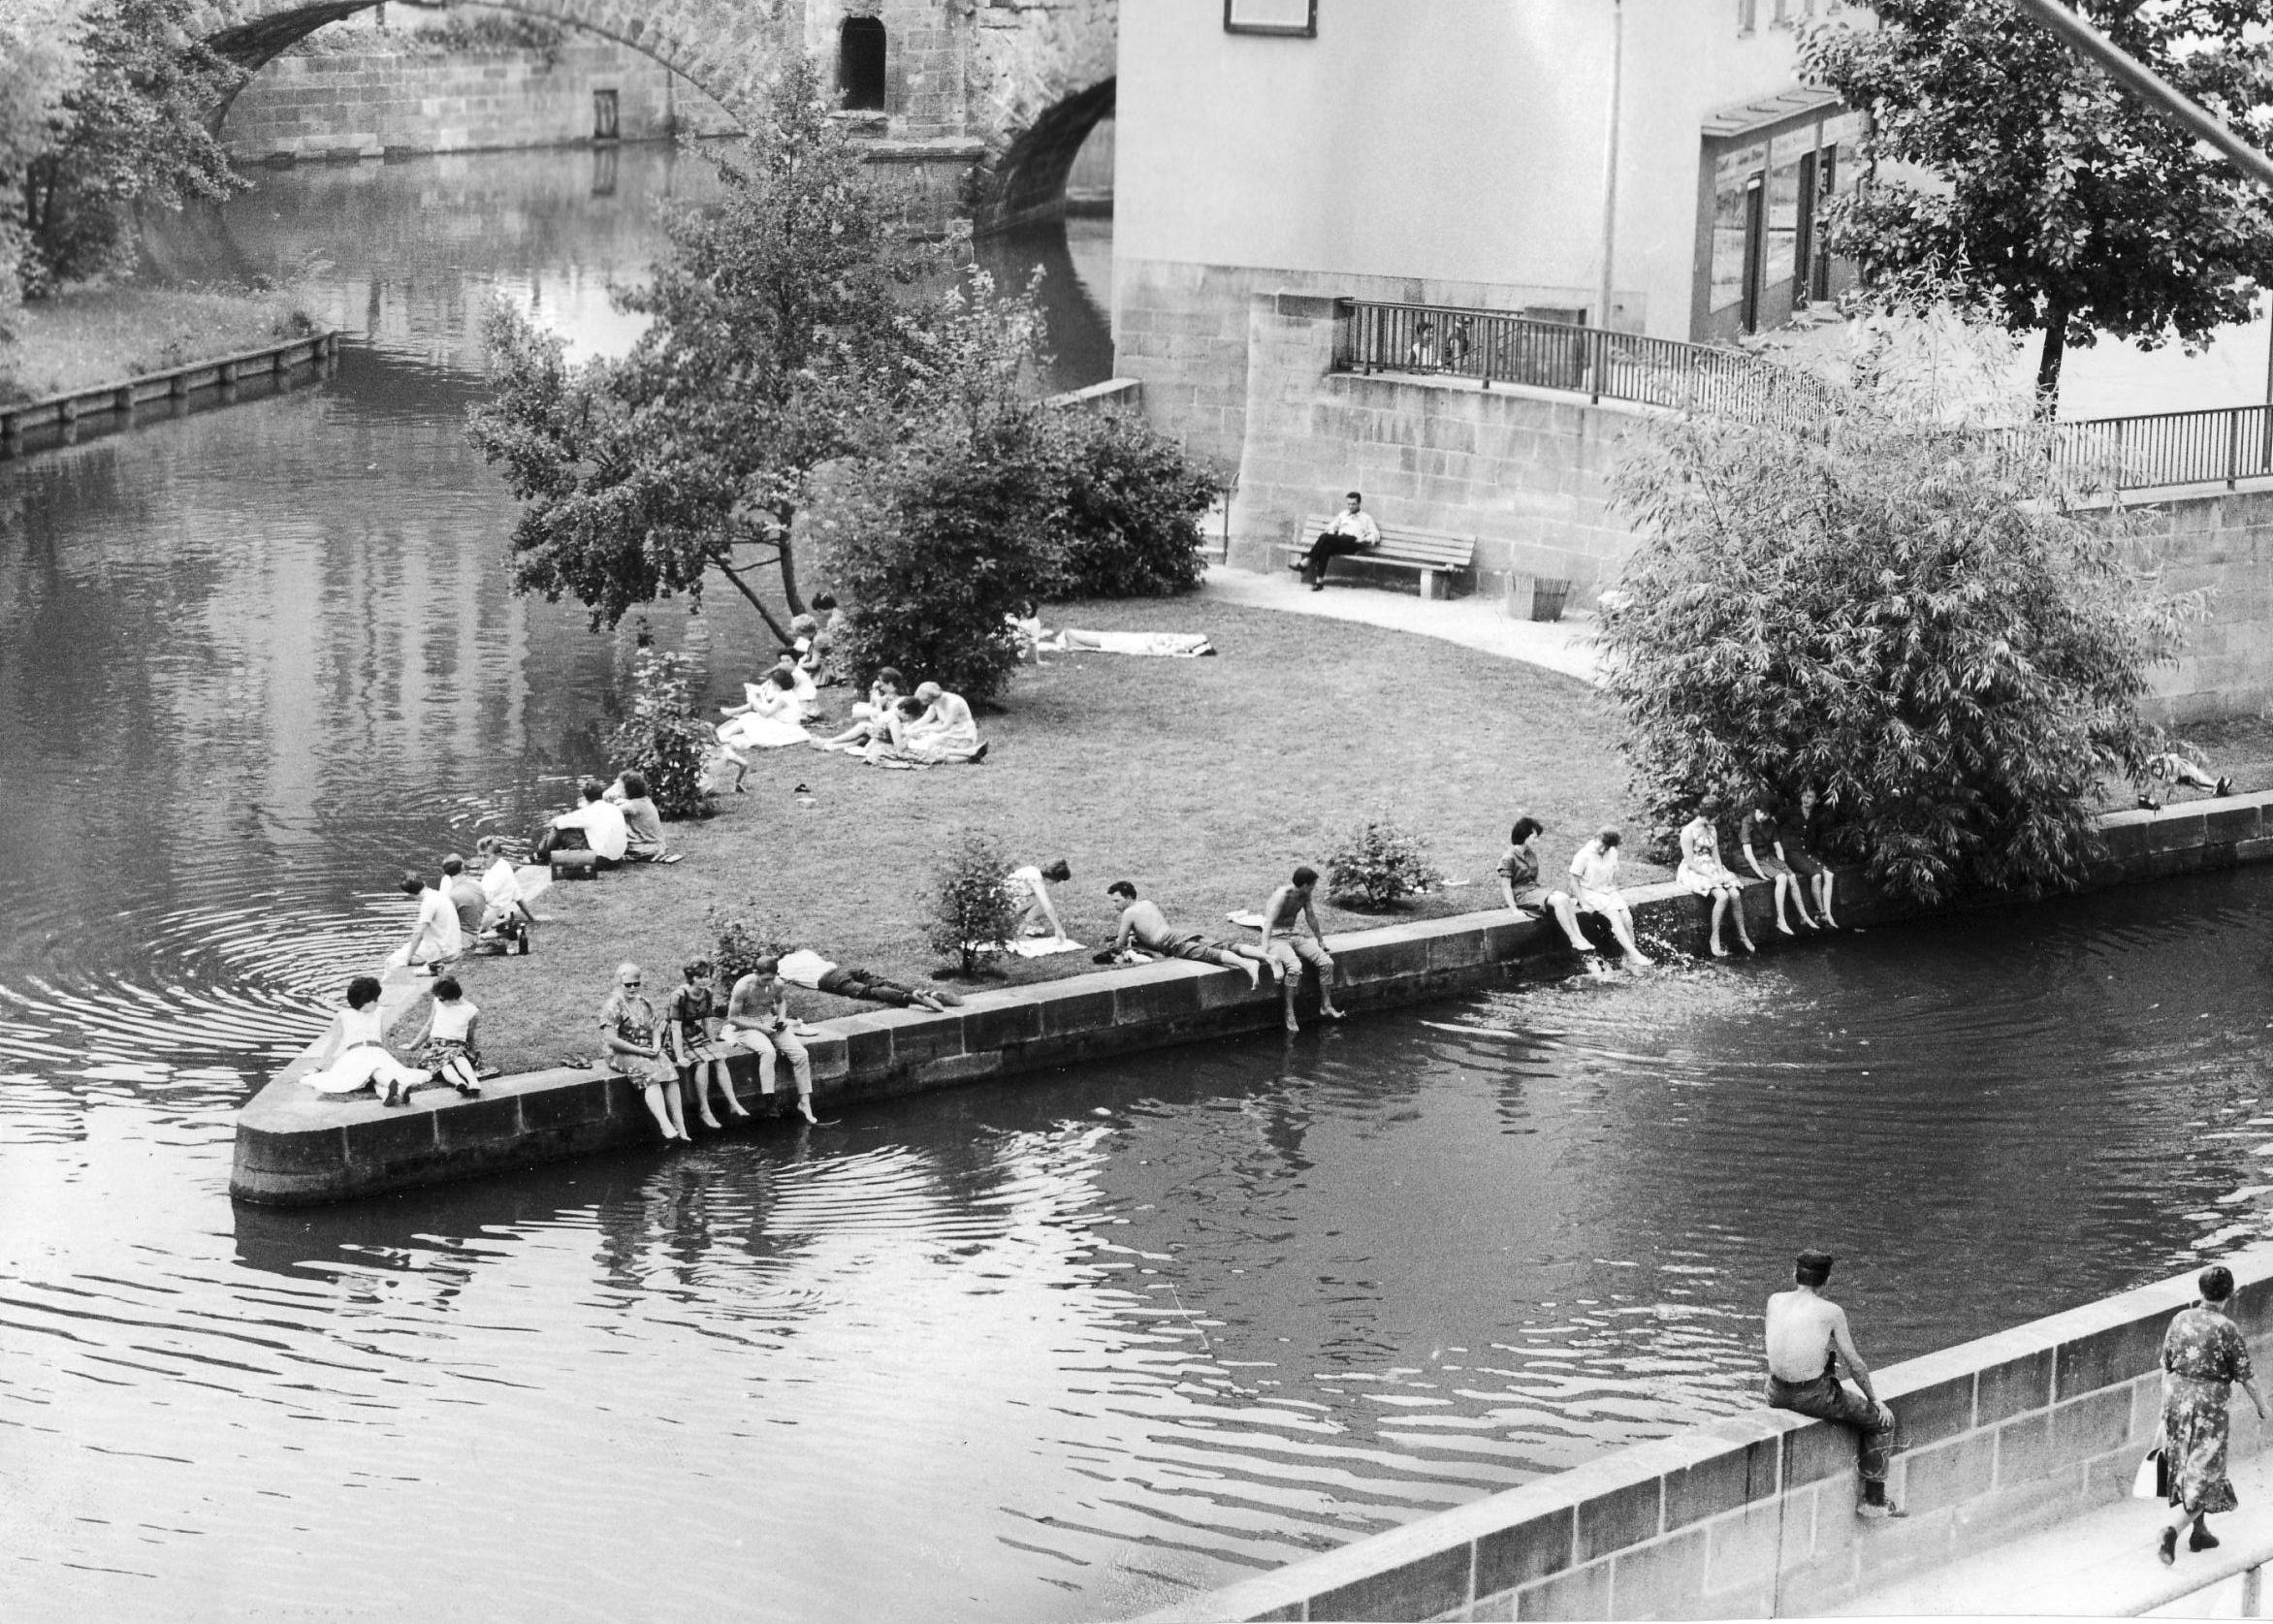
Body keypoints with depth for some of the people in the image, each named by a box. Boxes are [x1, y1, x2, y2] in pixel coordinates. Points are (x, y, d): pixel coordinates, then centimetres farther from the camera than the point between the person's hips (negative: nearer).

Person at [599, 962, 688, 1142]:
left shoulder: (644, 1003, 14)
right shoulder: (613, 1006, -7)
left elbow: (654, 1029, 18)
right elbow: (610, 1039, -14)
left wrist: (656, 1046, -5)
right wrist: (638, 1050, -16)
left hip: (647, 1051, 6)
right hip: (622, 1054, -6)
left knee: (670, 1073, -22)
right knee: (650, 1075, -32)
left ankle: (681, 1128, -28)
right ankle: (666, 1128, -44)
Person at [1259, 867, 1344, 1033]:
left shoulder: (1305, 895, 1)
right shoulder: (1282, 895, -23)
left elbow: (1311, 917, 17)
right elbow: (1268, 923, -30)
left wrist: (1319, 940, 29)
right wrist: (1265, 952, -40)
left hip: (1296, 936, 7)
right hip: (1277, 938, -7)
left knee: (1326, 962, -10)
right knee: (1295, 967, -34)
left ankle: (1326, 1007, 4)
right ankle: (1289, 1013, -24)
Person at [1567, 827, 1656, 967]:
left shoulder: (1612, 853, 3)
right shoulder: (1584, 855, -14)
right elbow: (1574, 878, -11)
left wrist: (1616, 895, 6)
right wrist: (1582, 903, -14)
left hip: (1608, 892, 5)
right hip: (1591, 893, -5)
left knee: (1627, 917, -20)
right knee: (1615, 916, -28)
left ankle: (1630, 956, -15)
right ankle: (1634, 955, -32)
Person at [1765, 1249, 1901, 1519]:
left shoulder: (1775, 1302, 1)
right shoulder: (1831, 1312, -12)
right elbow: (1854, 1364, -6)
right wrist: (1874, 1399, 9)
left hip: (1777, 1394, 5)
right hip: (1815, 1395, -5)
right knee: (1882, 1421, 13)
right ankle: (1873, 1501, 15)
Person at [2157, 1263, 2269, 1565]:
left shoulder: (2181, 1320, 0)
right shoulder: (2228, 1330, -14)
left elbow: (2166, 1366, 6)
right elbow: (2245, 1376, -8)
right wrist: (2260, 1404, 10)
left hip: (2177, 1397, 5)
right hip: (2210, 1404, -5)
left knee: (2186, 1468, 21)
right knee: (2203, 1474, 2)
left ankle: (2200, 1531, 32)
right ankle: (2172, 1528, -16)